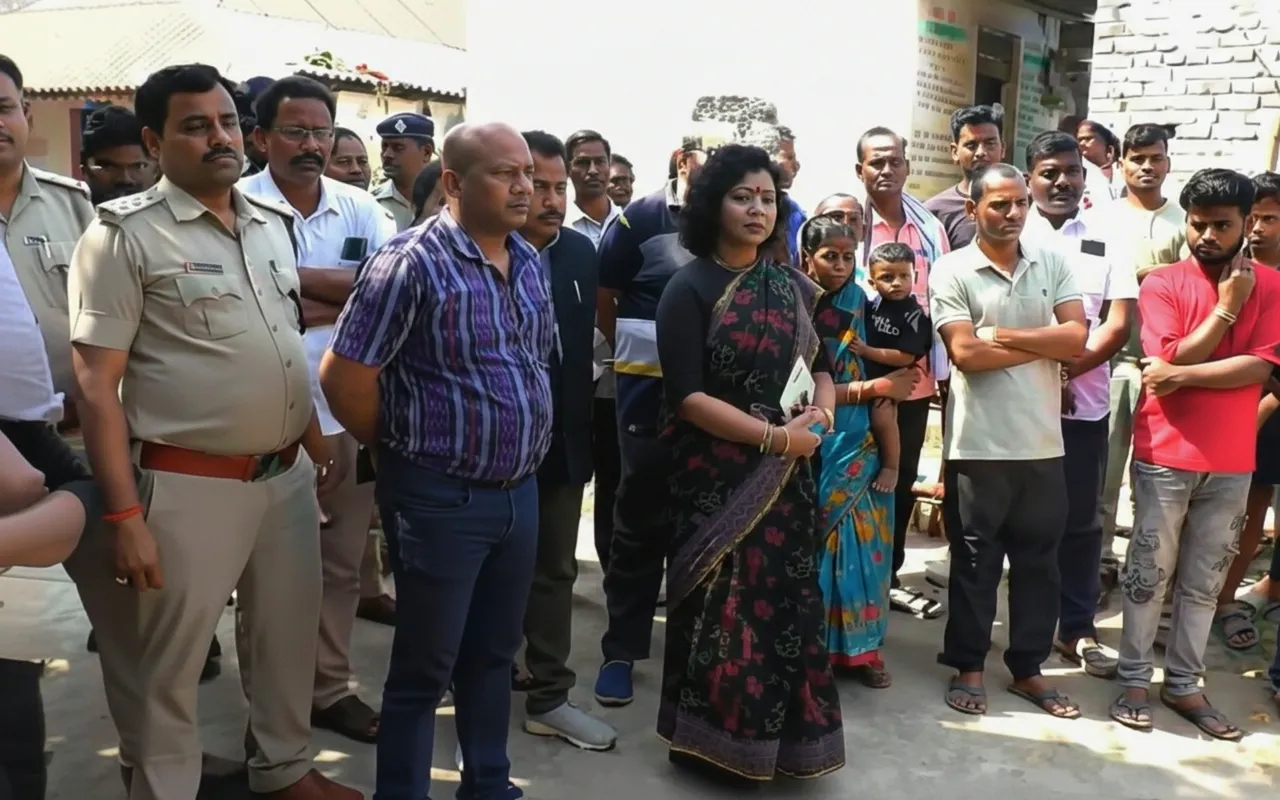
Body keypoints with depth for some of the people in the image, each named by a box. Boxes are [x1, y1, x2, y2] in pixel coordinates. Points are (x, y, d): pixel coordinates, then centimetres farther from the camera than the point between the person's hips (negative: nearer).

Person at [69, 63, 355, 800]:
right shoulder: (126, 233, -9)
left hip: (287, 474, 7)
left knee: (289, 637, 20)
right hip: (189, 485, -6)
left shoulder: (273, 224, 9)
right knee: (167, 666, 7)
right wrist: (124, 514, -18)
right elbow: (96, 384, -13)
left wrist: (316, 445, 16)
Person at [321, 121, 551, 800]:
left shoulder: (528, 262, 7)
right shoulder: (412, 262, -16)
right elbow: (343, 376, -16)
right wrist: (399, 451, -3)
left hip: (520, 490, 7)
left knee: (494, 653, 20)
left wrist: (520, 457, 12)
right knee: (424, 667, 8)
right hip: (441, 497, -7)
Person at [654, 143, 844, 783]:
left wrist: (822, 409, -4)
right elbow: (686, 396, -15)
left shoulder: (789, 285, 9)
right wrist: (774, 435, -17)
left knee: (785, 602, 9)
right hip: (717, 475, -5)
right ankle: (714, 739, 20)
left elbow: (820, 364, 18)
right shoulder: (690, 288, -7)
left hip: (785, 474, 5)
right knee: (721, 605, 3)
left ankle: (779, 734, 25)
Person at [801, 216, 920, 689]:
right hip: (811, 446, -4)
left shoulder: (859, 305, 8)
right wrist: (874, 388, -14)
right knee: (812, 545, -1)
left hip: (854, 443, 4)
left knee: (860, 542, 4)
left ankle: (857, 648, 14)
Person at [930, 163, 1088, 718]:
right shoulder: (952, 271, -5)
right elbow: (966, 354, -16)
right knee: (974, 562, 9)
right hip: (978, 446, -4)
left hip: (1043, 444, 4)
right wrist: (1045, 343, -9)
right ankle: (968, 666, 24)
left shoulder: (1052, 264, 7)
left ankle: (1027, 668, 28)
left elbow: (1077, 338, -5)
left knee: (1038, 561, 13)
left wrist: (1005, 334, -13)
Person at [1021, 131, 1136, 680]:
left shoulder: (1107, 237, 7)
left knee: (1080, 520, 8)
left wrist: (1064, 371, -12)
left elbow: (1120, 322, 0)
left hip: (1084, 402, 2)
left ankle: (1077, 628, 19)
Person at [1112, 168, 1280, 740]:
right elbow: (1173, 358, -14)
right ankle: (1135, 679, 17)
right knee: (1149, 573, 6)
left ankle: (1183, 683, 24)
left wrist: (1183, 375, -19)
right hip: (1164, 456, -2)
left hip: (1231, 463, 3)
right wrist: (1226, 308, -12)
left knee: (1204, 581, 12)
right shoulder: (1162, 284, -4)